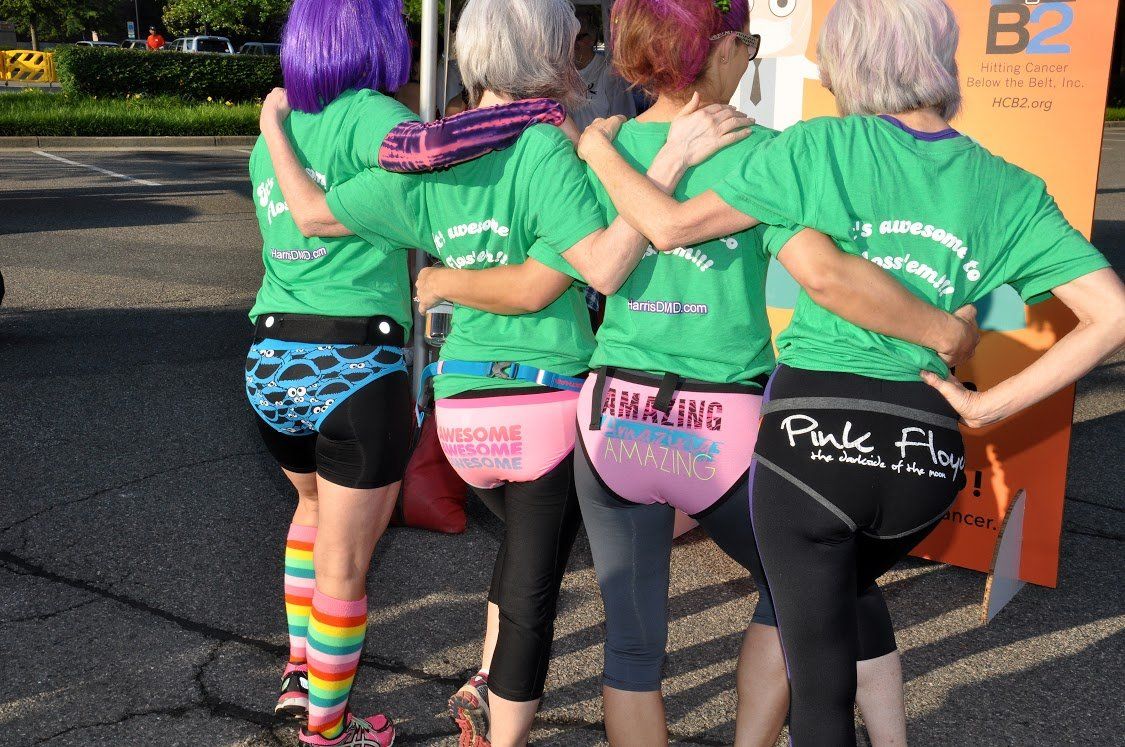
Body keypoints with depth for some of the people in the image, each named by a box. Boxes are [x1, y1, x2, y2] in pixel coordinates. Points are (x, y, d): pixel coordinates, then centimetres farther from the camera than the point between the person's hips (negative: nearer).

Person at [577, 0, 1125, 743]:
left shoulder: (820, 148, -3)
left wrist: (602, 153, 15)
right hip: (927, 454, 4)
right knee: (842, 597, 33)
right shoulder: (1011, 190, 6)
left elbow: (671, 225, -1)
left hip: (812, 432, -3)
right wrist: (992, 404, -1)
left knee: (822, 673, 9)